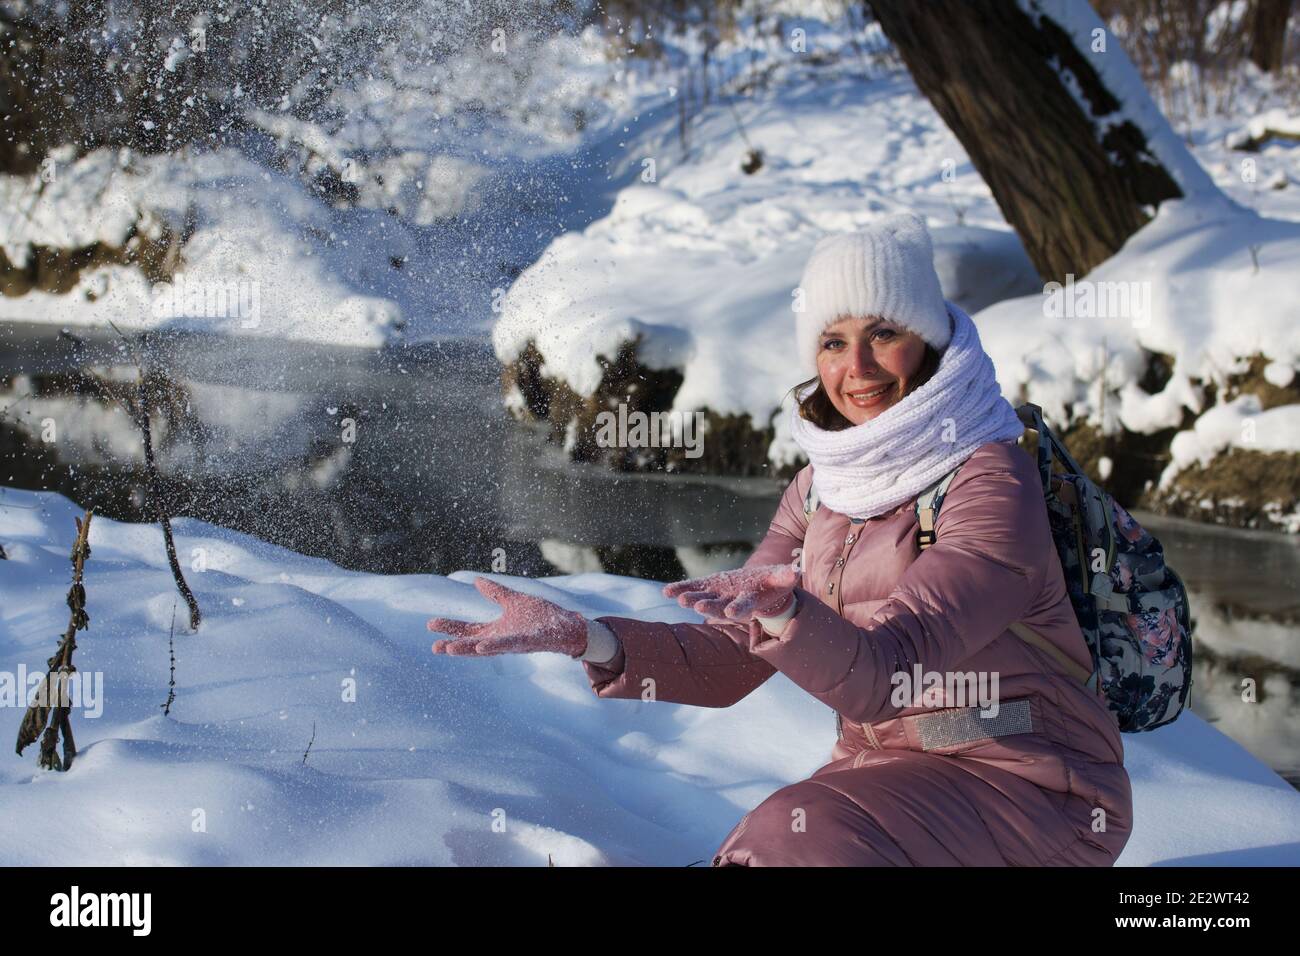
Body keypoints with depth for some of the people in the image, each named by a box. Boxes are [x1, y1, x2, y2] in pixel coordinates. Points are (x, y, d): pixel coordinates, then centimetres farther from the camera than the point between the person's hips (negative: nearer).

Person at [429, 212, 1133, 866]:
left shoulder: (989, 480, -17)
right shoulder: (824, 487, 6)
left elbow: (879, 678, -26)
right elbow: (727, 662, 1)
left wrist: (786, 615, -46)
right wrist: (586, 638, -14)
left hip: (1032, 787, -6)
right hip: (881, 773, 6)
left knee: (802, 837, -28)